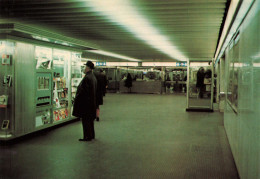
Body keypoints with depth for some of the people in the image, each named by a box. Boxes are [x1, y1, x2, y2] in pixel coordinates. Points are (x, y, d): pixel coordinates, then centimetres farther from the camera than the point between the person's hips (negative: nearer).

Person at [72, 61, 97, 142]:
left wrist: (77, 98, -11)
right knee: (90, 119, 17)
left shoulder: (87, 78, -20)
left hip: (85, 102, -10)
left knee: (85, 120, -2)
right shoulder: (93, 77, 11)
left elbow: (82, 90, -22)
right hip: (91, 101, 10)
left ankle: (87, 136, 3)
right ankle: (91, 135, 26)